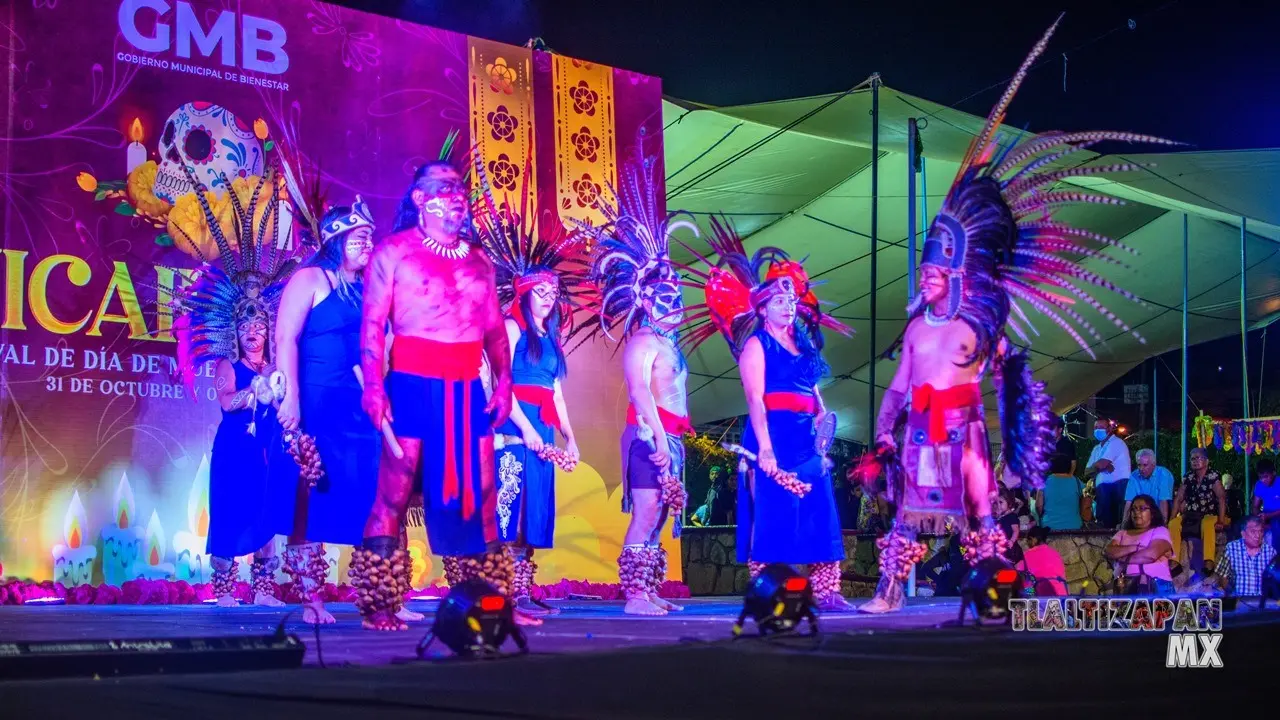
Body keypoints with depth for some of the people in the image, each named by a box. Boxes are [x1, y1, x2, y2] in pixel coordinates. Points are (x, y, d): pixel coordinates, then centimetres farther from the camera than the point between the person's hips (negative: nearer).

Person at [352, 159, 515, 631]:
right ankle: (378, 604, 0)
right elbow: (372, 324, -6)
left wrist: (503, 380, 2)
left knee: (480, 494, 6)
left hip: (468, 387, 5)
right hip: (414, 383, -5)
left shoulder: (478, 262, 18)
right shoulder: (392, 252, 2)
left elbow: (496, 330, 15)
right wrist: (373, 384, -17)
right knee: (394, 491, -5)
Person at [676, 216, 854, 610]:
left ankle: (825, 591, 8)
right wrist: (765, 447, -21)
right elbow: (755, 399, -12)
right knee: (773, 513, -7)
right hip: (773, 433, -7)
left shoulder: (803, 343, 18)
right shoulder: (756, 344, -3)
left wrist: (824, 419, 3)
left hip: (808, 437, 7)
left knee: (819, 513, 5)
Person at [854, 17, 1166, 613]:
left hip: (962, 430, -3)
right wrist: (886, 435, 7)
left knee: (979, 511, -4)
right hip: (919, 432, 3)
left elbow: (1004, 381, 5)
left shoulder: (976, 329, 1)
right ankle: (888, 592, 3)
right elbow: (897, 387, 12)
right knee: (907, 514, 2)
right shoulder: (915, 328, 11)